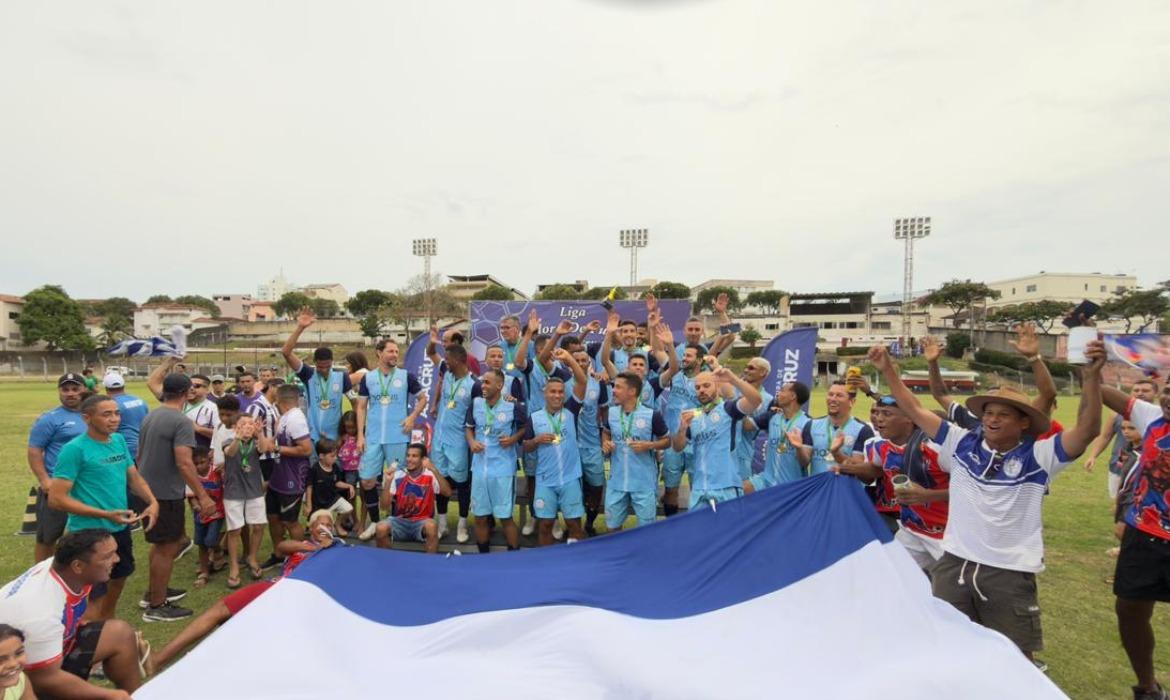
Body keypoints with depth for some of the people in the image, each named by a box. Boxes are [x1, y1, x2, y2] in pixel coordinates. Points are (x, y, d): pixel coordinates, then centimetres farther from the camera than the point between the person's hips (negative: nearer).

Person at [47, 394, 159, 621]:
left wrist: (153, 502, -8)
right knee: (93, 599, 4)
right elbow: (56, 499, -20)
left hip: (120, 528, 8)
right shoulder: (75, 449, -18)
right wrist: (105, 514, -24)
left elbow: (134, 476, 10)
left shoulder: (119, 440, 2)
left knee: (117, 582, 26)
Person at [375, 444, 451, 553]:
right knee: (380, 528, -27)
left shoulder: (430, 476, -6)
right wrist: (388, 481, -18)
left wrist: (434, 470, -31)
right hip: (400, 521, 2)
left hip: (422, 522, -2)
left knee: (431, 526, -35)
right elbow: (384, 507, -5)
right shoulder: (398, 475, -1)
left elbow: (447, 492, -24)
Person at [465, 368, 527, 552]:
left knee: (505, 517, 3)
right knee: (480, 516, 14)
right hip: (479, 468, 4)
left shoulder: (513, 406, -12)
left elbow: (525, 427, 3)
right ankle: (483, 555, 31)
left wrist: (513, 439, -14)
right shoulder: (475, 404, 1)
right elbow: (468, 427, 14)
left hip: (503, 469, -4)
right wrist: (471, 442, -5)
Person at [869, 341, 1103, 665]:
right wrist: (888, 370, -5)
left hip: (1010, 573, -2)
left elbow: (1086, 430, -17)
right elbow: (915, 411, 1)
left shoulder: (1037, 457, -5)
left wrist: (1091, 377, -28)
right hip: (954, 564, 2)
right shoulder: (962, 443, 0)